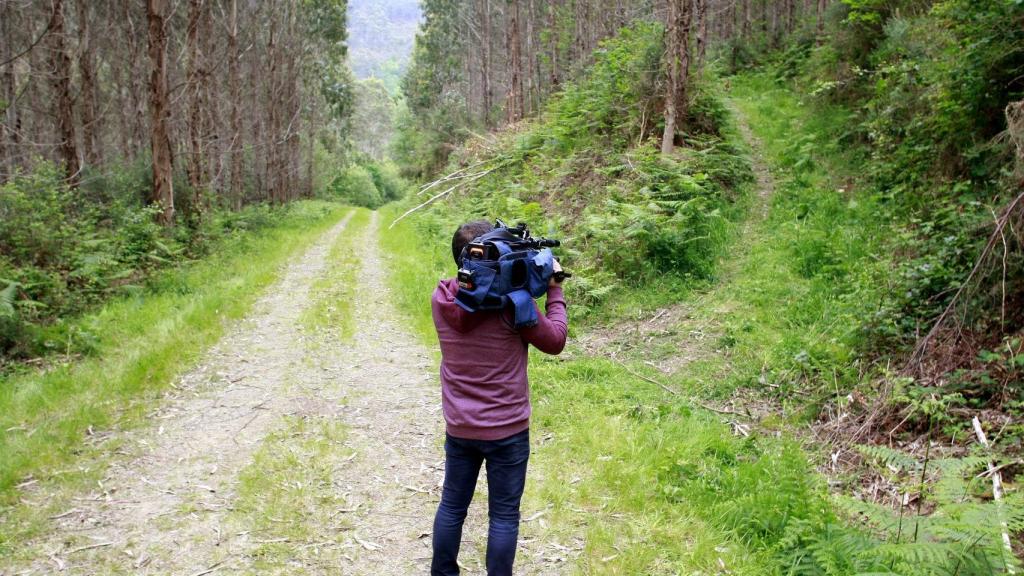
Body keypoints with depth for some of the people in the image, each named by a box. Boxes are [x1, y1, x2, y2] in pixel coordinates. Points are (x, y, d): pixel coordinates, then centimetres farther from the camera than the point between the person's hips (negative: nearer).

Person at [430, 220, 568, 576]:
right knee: (504, 515, 10)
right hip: (507, 431, -4)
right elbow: (555, 341, -6)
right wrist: (554, 290, 5)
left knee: (452, 505, 20)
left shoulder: (441, 299, -7)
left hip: (458, 428, 5)